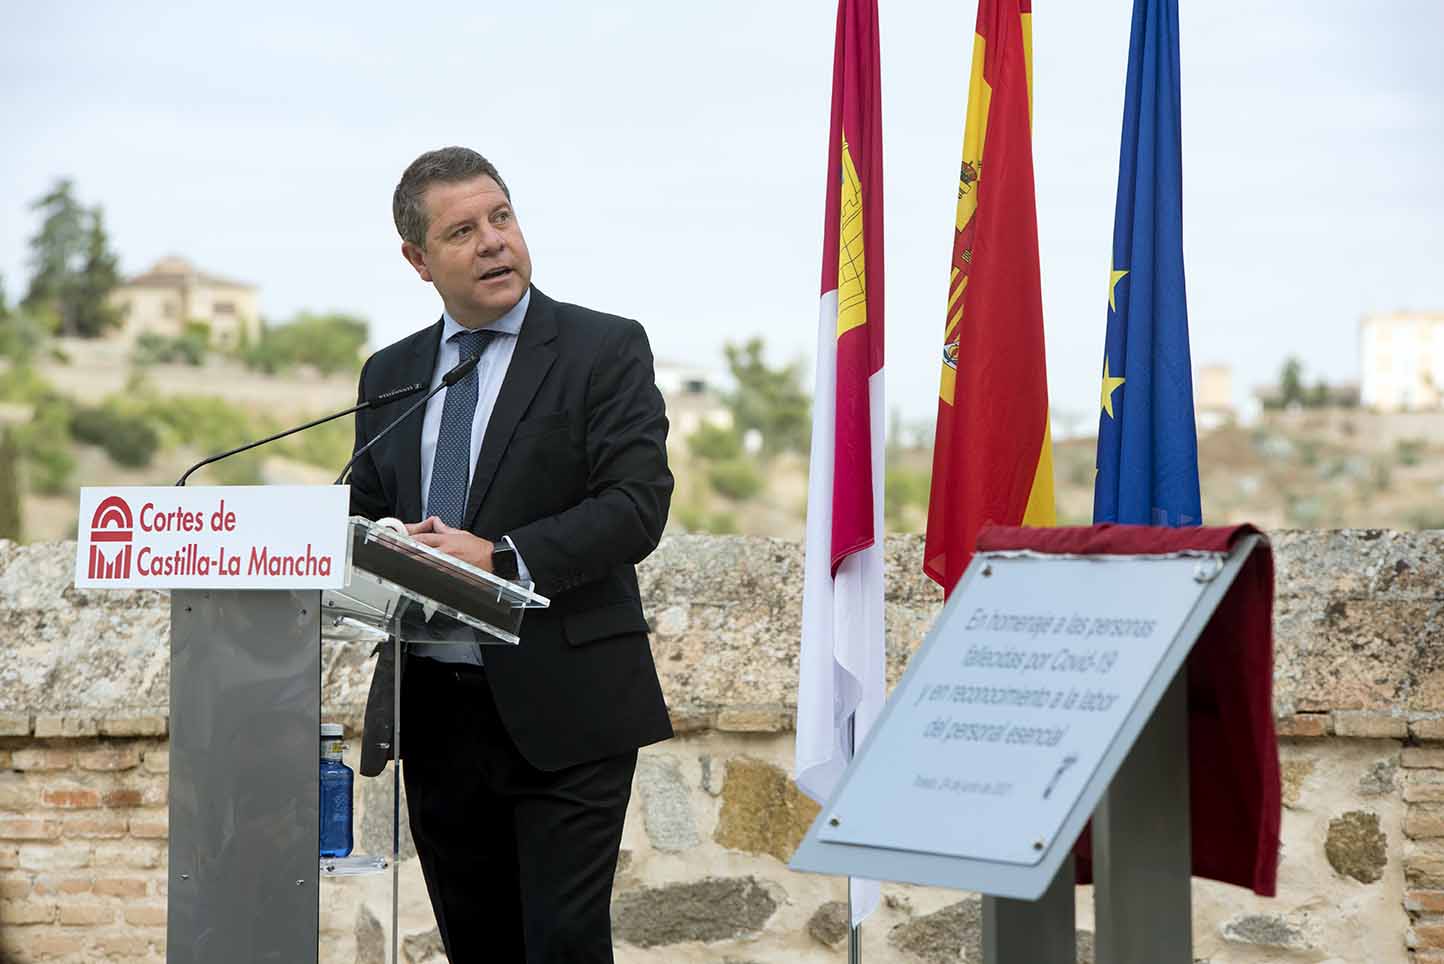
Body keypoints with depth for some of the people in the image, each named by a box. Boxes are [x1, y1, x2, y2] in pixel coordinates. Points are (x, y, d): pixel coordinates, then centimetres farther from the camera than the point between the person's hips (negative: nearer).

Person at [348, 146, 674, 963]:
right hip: (432, 712, 5)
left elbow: (637, 506, -12)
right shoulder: (389, 375, 14)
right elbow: (361, 514, 17)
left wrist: (500, 559, -21)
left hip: (562, 711, -5)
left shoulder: (605, 350, -2)